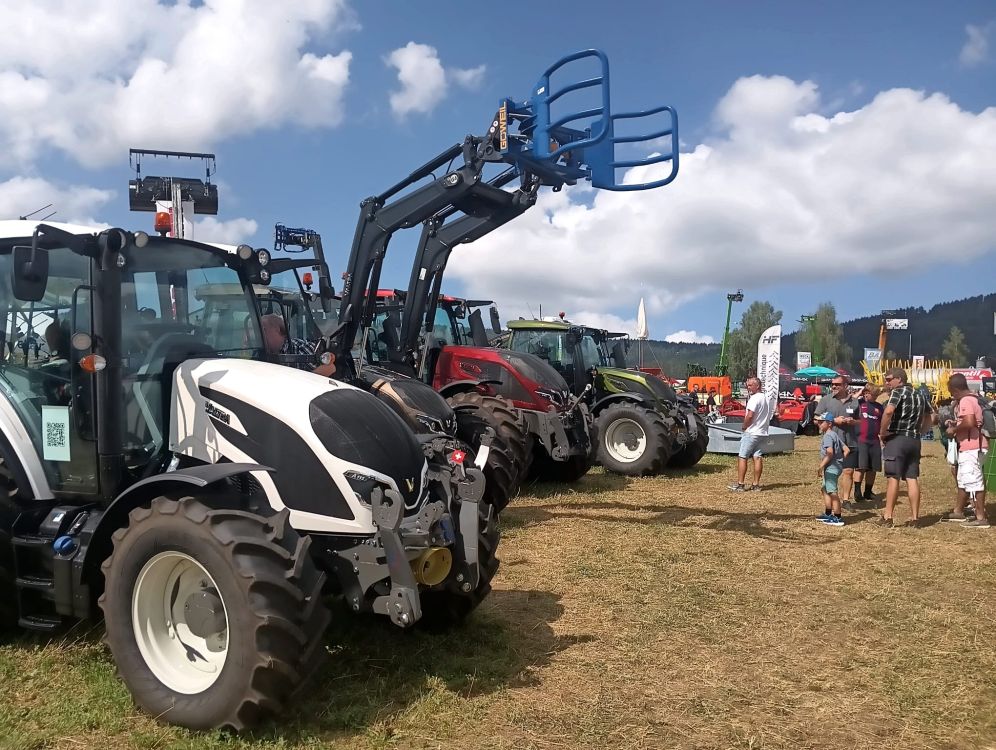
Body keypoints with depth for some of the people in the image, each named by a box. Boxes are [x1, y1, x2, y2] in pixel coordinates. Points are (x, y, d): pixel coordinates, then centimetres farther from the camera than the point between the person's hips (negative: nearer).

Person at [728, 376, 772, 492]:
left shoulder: (754, 398, -14)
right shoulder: (766, 399, 15)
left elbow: (749, 415, -22)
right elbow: (769, 416, 21)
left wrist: (744, 426, -8)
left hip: (751, 433, -9)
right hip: (763, 432, 9)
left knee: (742, 457, -4)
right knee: (757, 457, 7)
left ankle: (740, 484, -6)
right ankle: (756, 484, 7)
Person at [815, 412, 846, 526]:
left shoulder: (827, 436, -14)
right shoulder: (835, 435, 17)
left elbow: (830, 453, -26)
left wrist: (820, 466, -25)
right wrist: (840, 460, 17)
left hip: (831, 467, -11)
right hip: (835, 466, 11)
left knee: (832, 492, -9)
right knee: (825, 489, 21)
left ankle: (838, 518, -7)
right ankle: (828, 514, 29)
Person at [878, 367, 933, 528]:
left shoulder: (898, 391, -9)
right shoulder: (918, 394, 17)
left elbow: (888, 411, -25)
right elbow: (927, 417, 26)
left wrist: (882, 432, -15)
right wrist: (919, 432, 20)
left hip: (896, 438, -7)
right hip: (914, 441, 7)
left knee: (893, 478, -4)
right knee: (912, 479, 8)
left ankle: (888, 517, -2)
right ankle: (915, 518, 9)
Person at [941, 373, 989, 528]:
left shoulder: (965, 401, -16)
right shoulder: (973, 399, 16)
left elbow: (969, 422, -30)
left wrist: (954, 430, -15)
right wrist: (956, 423, 18)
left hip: (971, 448, -11)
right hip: (969, 447, 11)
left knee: (974, 481, -7)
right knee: (963, 480, 19)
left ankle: (981, 518, -3)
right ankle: (958, 512, 29)